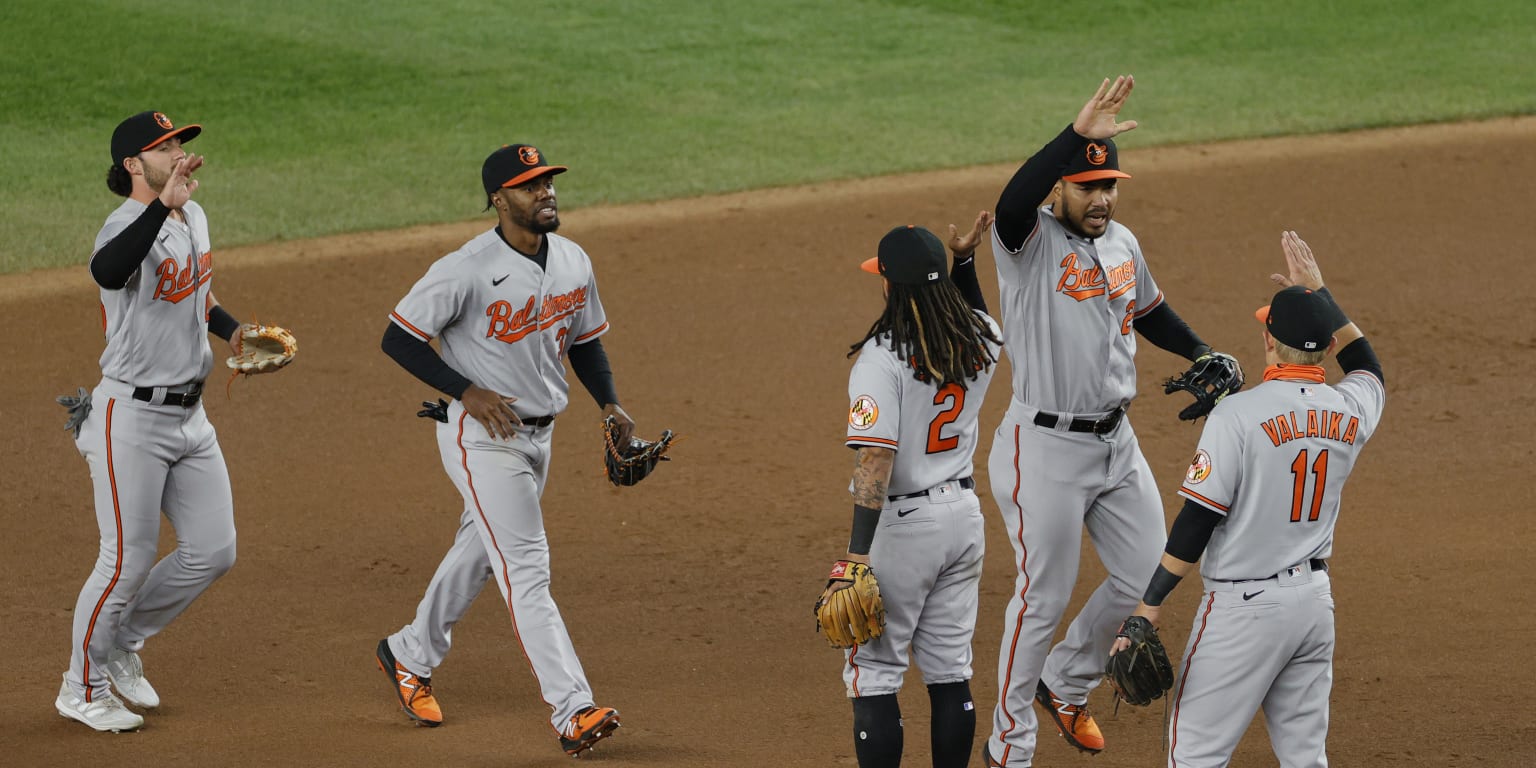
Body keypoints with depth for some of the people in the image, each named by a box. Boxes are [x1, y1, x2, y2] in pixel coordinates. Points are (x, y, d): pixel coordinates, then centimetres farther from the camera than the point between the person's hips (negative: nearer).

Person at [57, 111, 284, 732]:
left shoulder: (193, 216, 8)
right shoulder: (127, 226, -20)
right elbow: (106, 270, -45)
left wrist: (232, 330, 8)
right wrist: (164, 203, -54)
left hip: (189, 413, 8)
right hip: (132, 417, -8)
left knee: (213, 552, 10)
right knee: (127, 561, -2)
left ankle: (122, 645, 29)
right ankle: (83, 687, 17)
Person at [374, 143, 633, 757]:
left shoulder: (574, 263, 2)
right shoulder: (467, 270, -20)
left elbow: (584, 339, 17)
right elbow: (398, 338, -15)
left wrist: (609, 403, 1)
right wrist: (468, 392, -22)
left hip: (539, 433, 8)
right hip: (481, 435, -8)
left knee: (479, 555, 22)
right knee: (526, 569, -13)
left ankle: (409, 655, 44)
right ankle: (572, 711, -18)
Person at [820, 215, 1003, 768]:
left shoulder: (883, 356, -20)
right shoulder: (982, 340, 0)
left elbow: (875, 459, -27)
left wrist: (858, 552, -28)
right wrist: (964, 261, 16)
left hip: (901, 521, -7)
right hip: (964, 514, 7)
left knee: (873, 671, 4)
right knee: (950, 669, 14)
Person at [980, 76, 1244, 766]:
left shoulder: (1121, 242, 7)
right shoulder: (1030, 242, -16)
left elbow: (1148, 310, 24)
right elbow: (1013, 203, -40)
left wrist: (1202, 353, 8)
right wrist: (1077, 134, -50)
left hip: (1117, 442, 7)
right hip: (1044, 449, -7)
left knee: (1148, 578, 12)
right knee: (1043, 598, 2)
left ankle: (1066, 685, 36)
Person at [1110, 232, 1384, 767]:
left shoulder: (1239, 414, -16)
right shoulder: (1350, 412, 1)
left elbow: (1196, 522, -16)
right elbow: (1368, 367, 28)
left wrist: (1149, 606, -12)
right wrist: (1319, 294, 30)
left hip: (1245, 605, -6)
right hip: (1315, 599, 6)